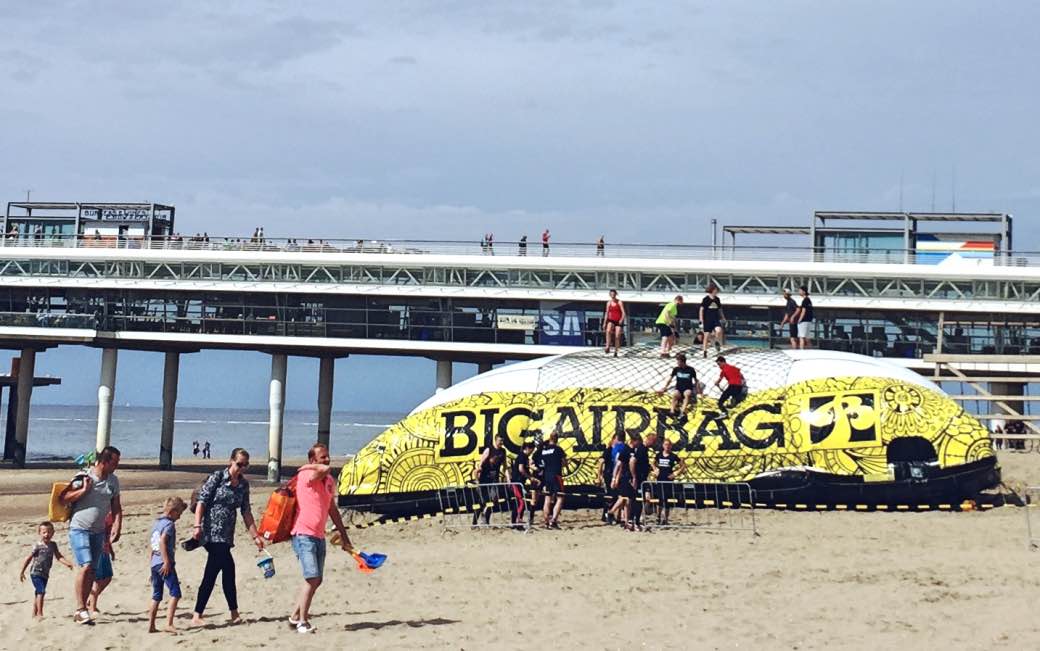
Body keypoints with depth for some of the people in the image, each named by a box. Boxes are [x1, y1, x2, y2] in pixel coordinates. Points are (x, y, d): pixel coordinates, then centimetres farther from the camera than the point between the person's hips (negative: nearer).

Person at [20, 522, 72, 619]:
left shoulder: (53, 545, 5)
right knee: (41, 592, -18)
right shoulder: (38, 546, -12)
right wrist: (22, 572, -2)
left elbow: (58, 557, 2)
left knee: (39, 593, 15)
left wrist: (67, 563, -18)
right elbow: (28, 558, -5)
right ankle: (39, 614, -20)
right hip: (36, 573, -7)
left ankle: (34, 614, 26)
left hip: (45, 574, 7)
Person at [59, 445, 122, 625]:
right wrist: (84, 490, -18)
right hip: (79, 529, -6)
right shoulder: (83, 477, -9)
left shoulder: (113, 481, 7)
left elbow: (116, 507, 12)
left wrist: (117, 527, 1)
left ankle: (80, 611, 13)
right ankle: (80, 608, -14)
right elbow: (63, 499, -9)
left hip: (98, 532, 6)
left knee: (92, 571, 5)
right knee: (85, 566, -19)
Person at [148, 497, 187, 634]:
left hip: (154, 563, 9)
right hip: (164, 563, -9)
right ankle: (169, 624, -16)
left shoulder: (156, 523, 17)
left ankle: (151, 625, 14)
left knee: (156, 596, 14)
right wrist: (167, 562, -20)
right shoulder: (169, 524, -8)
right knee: (175, 593, -8)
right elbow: (162, 542, -19)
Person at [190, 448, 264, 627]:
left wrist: (255, 536, 6)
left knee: (211, 574, 6)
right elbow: (202, 501, -11)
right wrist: (197, 526, -20)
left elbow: (246, 512, 11)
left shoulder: (243, 484, 9)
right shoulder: (217, 477, -7)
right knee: (228, 569, -11)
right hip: (211, 531, -6)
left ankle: (197, 616, 12)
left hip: (226, 535, 6)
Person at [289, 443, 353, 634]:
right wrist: (307, 467, -16)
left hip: (319, 536, 9)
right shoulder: (307, 475, -13)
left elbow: (333, 510, 22)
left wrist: (344, 536, 23)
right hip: (304, 535, -8)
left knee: (316, 580, 12)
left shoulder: (329, 481, 13)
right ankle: (303, 622, -9)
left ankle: (295, 616, 25)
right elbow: (325, 469, -36)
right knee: (312, 577, -16)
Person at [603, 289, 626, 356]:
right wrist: (604, 323, 13)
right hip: (611, 320, 2)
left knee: (617, 337, -4)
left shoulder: (619, 303, -4)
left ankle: (616, 352, 13)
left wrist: (622, 319, -27)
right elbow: (606, 313, 15)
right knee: (608, 331, -30)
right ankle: (608, 348, -35)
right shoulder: (609, 303, 9)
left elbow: (623, 313, -8)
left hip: (618, 321, -2)